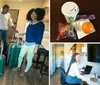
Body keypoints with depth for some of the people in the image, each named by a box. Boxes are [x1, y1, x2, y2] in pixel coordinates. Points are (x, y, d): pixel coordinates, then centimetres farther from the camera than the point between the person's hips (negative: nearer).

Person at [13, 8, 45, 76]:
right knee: (20, 55, 18)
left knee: (29, 59, 6)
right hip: (26, 43, 7)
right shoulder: (30, 23, 6)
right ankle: (18, 67, 41)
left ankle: (26, 71, 27)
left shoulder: (40, 24, -15)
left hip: (33, 45, -7)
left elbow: (40, 37, -16)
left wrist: (36, 47, -18)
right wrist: (25, 42, 16)